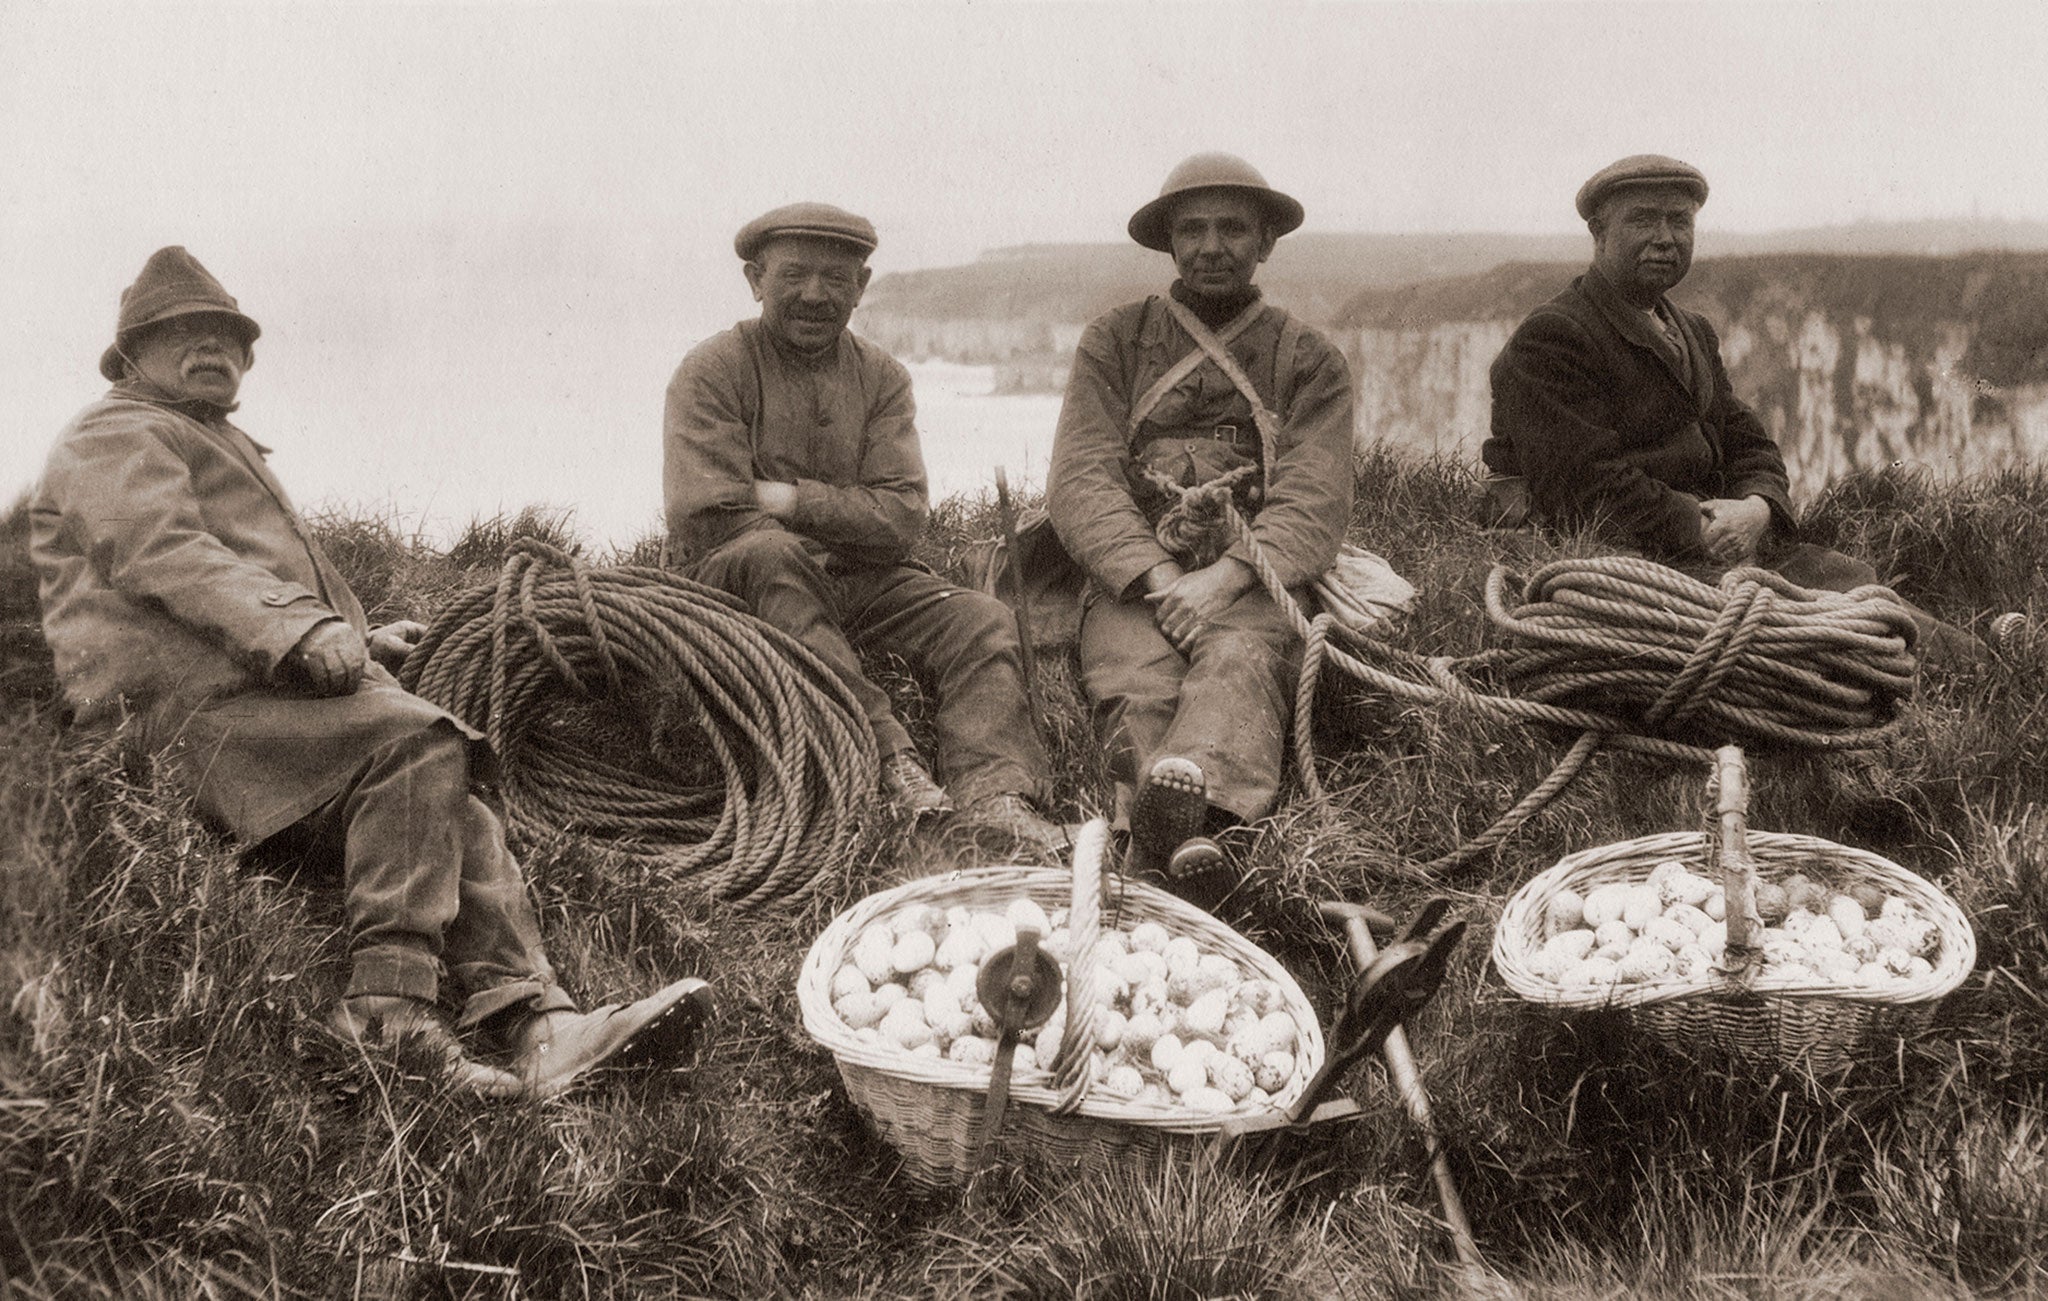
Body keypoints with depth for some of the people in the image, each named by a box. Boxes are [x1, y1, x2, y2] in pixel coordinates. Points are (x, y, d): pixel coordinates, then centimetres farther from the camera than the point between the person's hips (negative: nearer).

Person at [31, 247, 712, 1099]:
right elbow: (161, 554, -13)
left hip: (272, 690, 9)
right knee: (417, 742, -30)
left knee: (447, 814, -13)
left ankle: (531, 1018, -28)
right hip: (198, 708, -9)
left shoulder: (223, 447, 38)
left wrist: (360, 639, 25)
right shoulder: (115, 437, 7)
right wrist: (300, 629, -26)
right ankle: (389, 1004, -35)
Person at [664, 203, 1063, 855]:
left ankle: (992, 795, -39)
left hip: (860, 583, 4)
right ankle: (889, 754, -43)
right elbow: (708, 522, -14)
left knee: (984, 623, -17)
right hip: (733, 583, -4)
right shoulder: (712, 372, -1)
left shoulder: (883, 378, 11)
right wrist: (844, 523, -10)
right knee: (770, 555, -37)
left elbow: (902, 516, -2)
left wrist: (789, 498, -13)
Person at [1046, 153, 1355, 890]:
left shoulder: (1309, 360, 18)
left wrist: (1226, 576, -17)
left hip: (1254, 580, -1)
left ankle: (1193, 786, -64)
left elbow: (1315, 499, 3)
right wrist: (1156, 576, -13)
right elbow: (1081, 480, 5)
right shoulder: (1113, 343, 19)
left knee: (1240, 658, -35)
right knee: (1137, 681, -32)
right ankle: (1182, 831, -56)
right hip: (1131, 576, 1)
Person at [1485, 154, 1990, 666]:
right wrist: (1702, 536, -19)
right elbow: (1588, 483, -18)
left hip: (1707, 535, 8)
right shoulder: (1549, 338, -9)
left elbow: (1748, 442, 18)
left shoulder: (1693, 332, 22)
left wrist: (1758, 506, -6)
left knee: (1847, 576, -11)